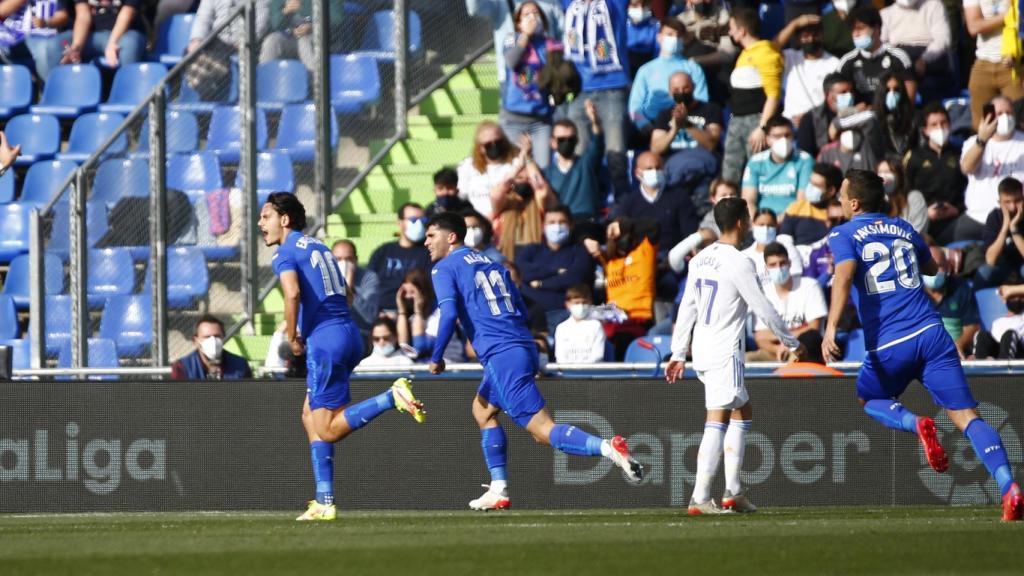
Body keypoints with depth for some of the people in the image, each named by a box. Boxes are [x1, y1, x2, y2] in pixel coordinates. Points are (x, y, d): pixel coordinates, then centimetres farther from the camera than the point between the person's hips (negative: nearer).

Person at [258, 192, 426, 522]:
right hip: (348, 333, 9)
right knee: (310, 416, 15)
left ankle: (392, 397, -21)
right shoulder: (319, 248, 21)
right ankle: (324, 502, 11)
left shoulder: (285, 254, -4)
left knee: (328, 430, -5)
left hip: (325, 340, -9)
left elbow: (293, 293, -23)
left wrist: (293, 337, -10)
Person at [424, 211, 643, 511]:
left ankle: (608, 448, -35)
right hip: (525, 347, 8)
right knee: (483, 408, 27)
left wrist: (436, 358, -1)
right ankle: (498, 490, 21)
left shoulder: (444, 269, 2)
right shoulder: (490, 263, 23)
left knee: (543, 430, -14)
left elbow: (449, 315, -12)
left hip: (501, 355, -8)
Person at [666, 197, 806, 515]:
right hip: (725, 351, -9)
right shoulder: (738, 263, -13)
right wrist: (791, 343, 1)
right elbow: (763, 308, -10)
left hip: (702, 347, 9)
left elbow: (686, 308, 13)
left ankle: (733, 492, 14)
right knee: (717, 421, -9)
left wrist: (678, 353, 17)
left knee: (742, 412, 17)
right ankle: (700, 498, -15)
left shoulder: (701, 259, 10)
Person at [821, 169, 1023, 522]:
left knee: (868, 400, 26)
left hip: (888, 346, -3)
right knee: (966, 417, -3)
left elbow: (844, 274, -16)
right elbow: (932, 267, 37)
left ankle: (917, 425, -6)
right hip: (931, 333, 3)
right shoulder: (903, 229, 19)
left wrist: (831, 327, -25)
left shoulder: (844, 235, 5)